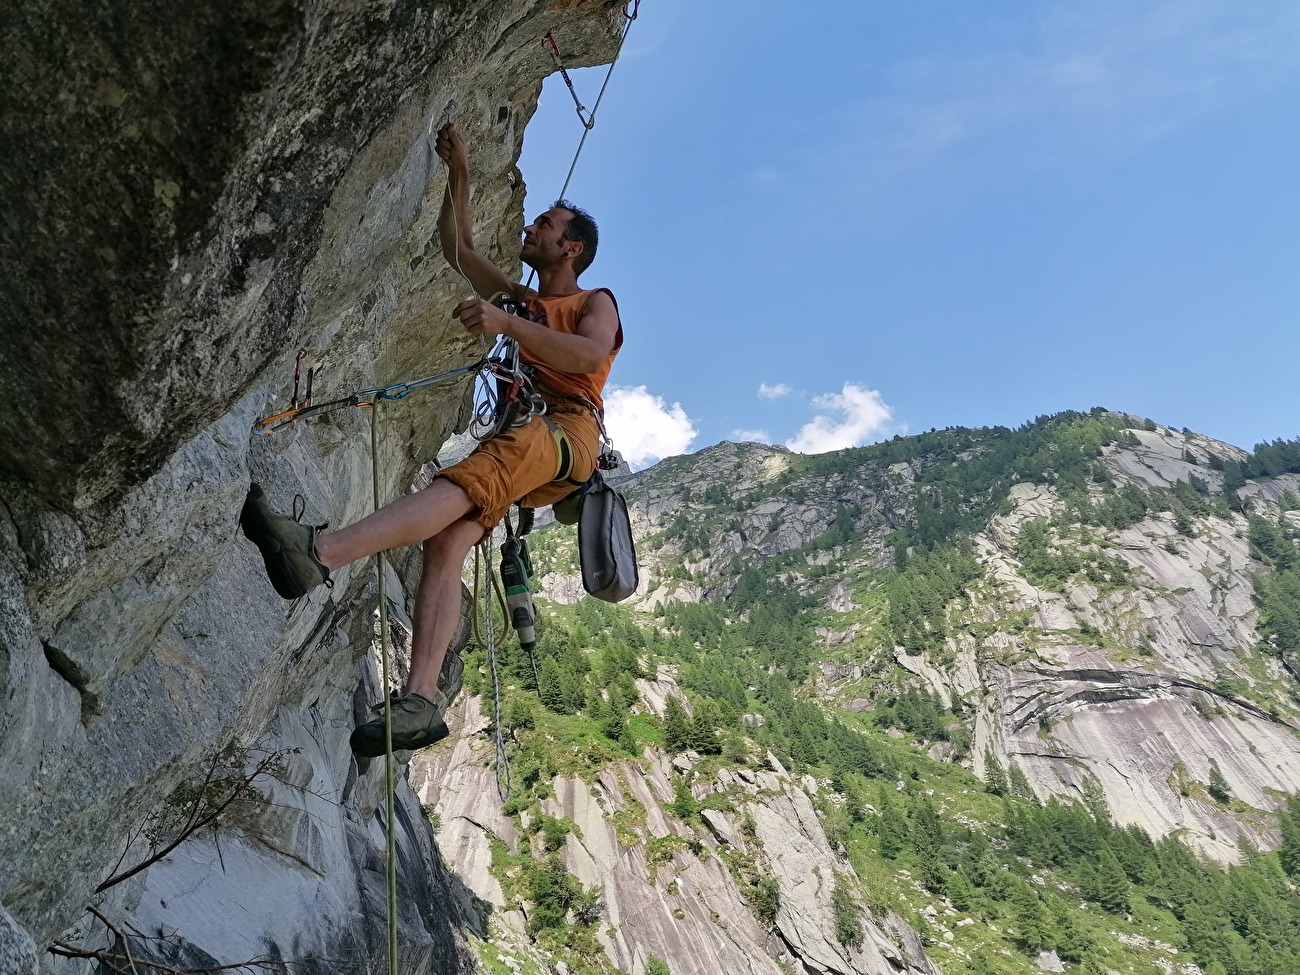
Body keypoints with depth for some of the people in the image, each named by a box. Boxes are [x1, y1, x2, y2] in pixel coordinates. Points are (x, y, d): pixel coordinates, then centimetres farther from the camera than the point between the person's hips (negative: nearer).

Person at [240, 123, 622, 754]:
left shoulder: (597, 305, 16)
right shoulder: (520, 301, 36)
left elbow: (589, 355, -9)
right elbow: (457, 248, 34)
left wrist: (508, 324, -19)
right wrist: (459, 172, 25)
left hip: (567, 433, -6)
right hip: (513, 439, 6)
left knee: (475, 475, -38)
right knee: (448, 541, -23)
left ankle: (318, 554, -61)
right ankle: (421, 701, -36)